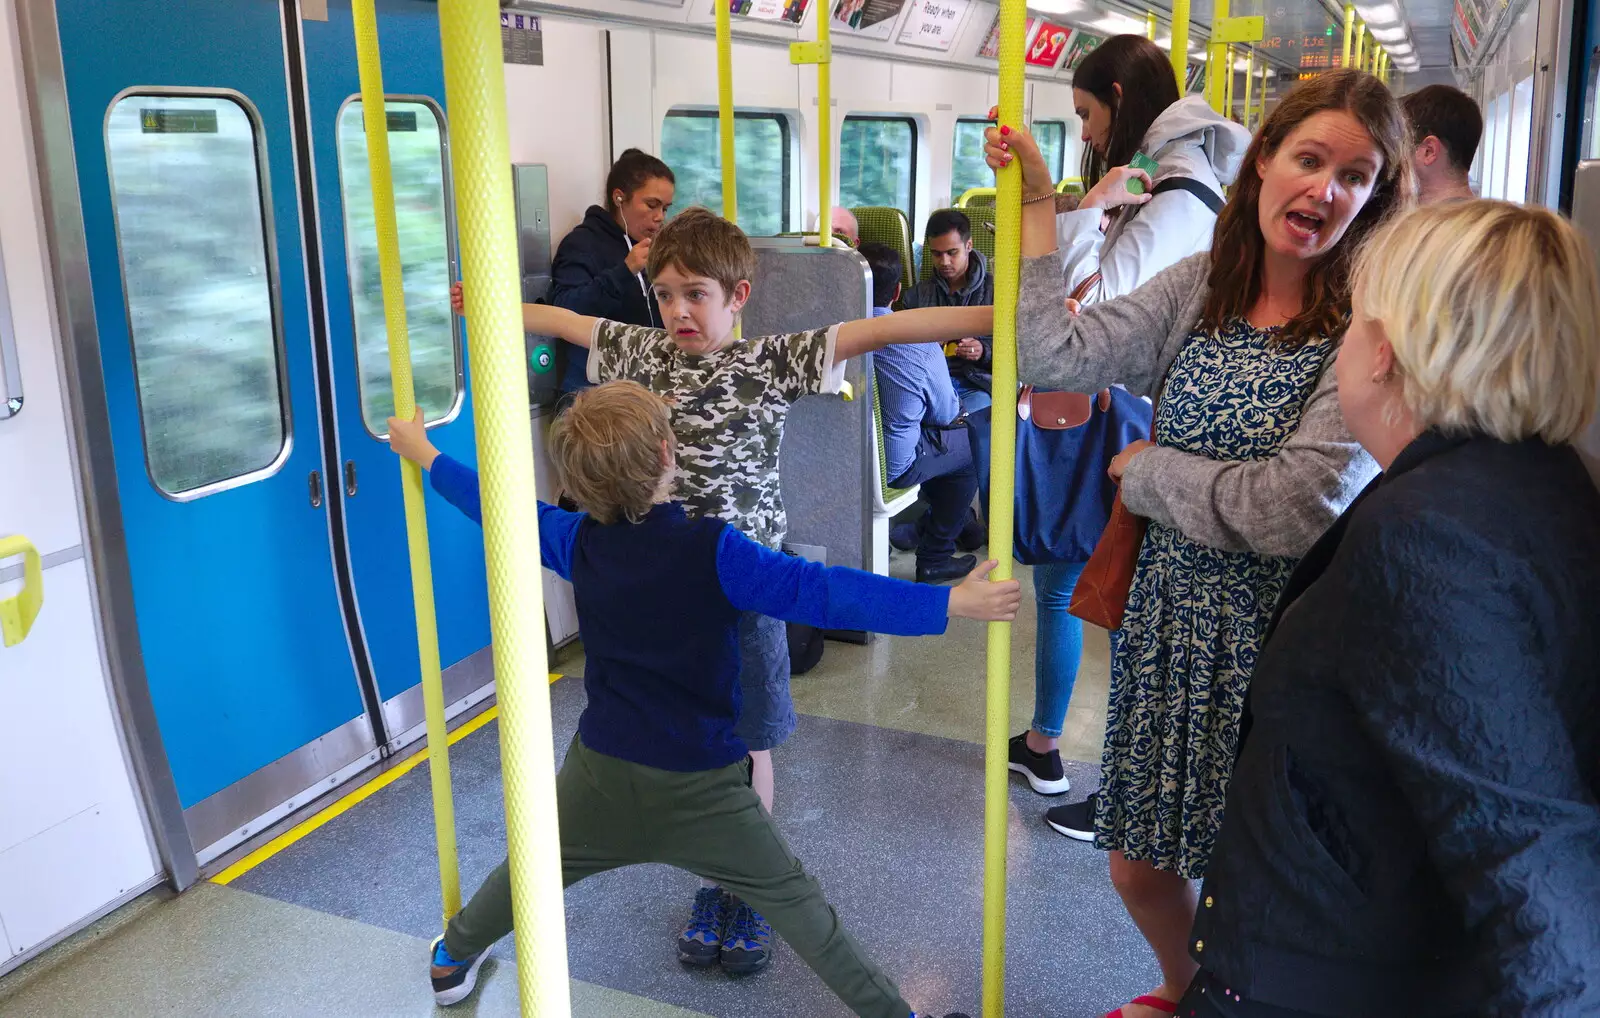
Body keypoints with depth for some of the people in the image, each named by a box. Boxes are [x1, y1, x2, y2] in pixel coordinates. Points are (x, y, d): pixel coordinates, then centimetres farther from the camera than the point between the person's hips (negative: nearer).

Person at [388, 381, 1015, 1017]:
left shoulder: (579, 542, -8)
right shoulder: (712, 551, -23)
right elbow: (825, 593, -31)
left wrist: (422, 453, 26)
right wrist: (953, 602, -33)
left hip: (600, 772, 4)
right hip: (700, 789, -4)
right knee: (794, 900, 6)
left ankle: (454, 958, 48)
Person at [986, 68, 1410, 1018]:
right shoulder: (1198, 287, 2)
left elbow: (1300, 509, -22)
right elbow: (1058, 353, -7)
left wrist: (1147, 469, -9)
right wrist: (1035, 195, -6)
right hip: (1172, 623, 5)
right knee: (1140, 867, 20)